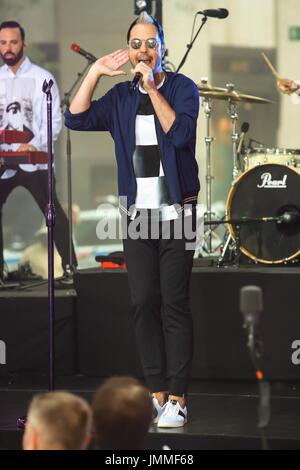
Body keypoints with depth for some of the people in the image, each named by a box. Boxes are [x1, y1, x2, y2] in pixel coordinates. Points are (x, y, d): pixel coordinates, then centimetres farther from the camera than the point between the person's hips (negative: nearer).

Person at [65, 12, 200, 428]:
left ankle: (177, 398, -5)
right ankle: (157, 392, 7)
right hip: (137, 213, 4)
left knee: (174, 303, -6)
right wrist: (96, 72, -7)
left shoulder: (183, 88, -1)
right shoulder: (122, 97, 11)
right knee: (144, 303, 1)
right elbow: (77, 119, -1)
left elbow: (180, 133, -18)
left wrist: (151, 86, -20)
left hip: (176, 211, -4)